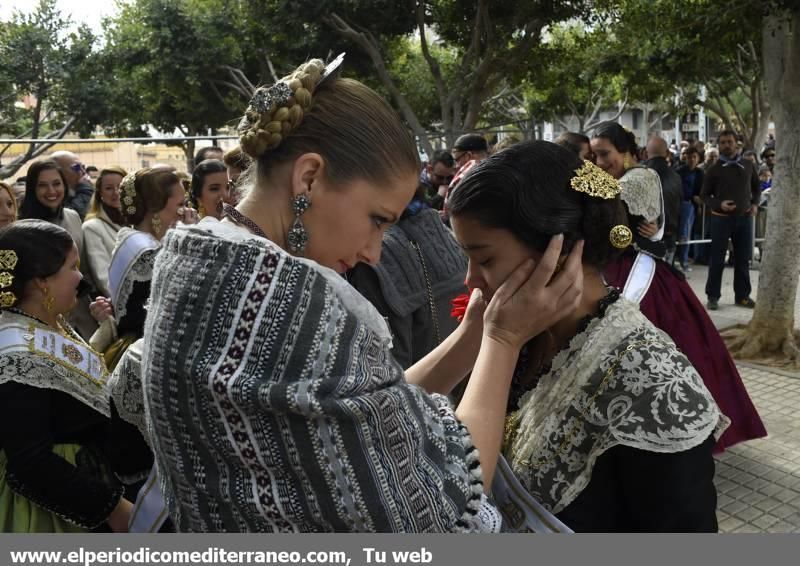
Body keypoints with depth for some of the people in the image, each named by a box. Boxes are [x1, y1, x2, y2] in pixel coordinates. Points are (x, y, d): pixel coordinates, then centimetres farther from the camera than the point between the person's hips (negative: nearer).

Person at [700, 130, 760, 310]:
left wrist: (755, 203, 2)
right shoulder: (714, 169, -4)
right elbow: (704, 195, -1)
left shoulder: (748, 165, 5)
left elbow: (757, 187, 18)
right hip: (721, 218, -3)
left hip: (744, 218, 3)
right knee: (717, 259, 1)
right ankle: (713, 296, 10)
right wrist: (719, 204, -18)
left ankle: (742, 295, 20)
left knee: (743, 259, 9)